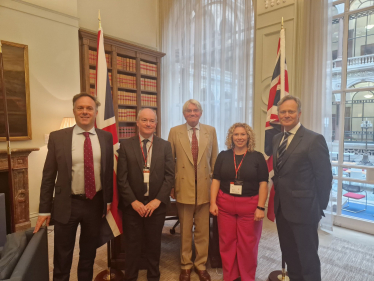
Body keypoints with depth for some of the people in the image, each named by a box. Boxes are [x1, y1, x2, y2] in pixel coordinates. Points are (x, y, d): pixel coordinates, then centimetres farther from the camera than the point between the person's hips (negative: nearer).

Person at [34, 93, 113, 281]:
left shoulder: (106, 137, -1)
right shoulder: (57, 137, -6)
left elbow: (109, 170, 4)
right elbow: (48, 176, -3)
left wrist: (108, 200, 4)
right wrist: (44, 209, -2)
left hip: (96, 203, 2)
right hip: (67, 204, -1)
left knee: (89, 255, 21)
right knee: (62, 258, 16)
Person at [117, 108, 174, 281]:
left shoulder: (165, 146, 2)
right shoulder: (126, 145, 0)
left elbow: (169, 175, -2)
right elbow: (122, 178, -4)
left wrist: (158, 200, -11)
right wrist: (133, 202, -11)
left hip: (156, 204, 1)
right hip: (132, 205, -1)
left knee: (154, 244, 15)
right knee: (132, 245, 12)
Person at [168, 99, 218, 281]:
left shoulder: (211, 131, 4)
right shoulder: (175, 132, 1)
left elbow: (215, 160, 7)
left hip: (205, 188, 1)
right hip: (184, 188, -1)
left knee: (203, 230, 12)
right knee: (185, 230, 13)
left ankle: (201, 265, 32)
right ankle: (186, 265, 32)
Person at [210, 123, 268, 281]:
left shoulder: (257, 157, -1)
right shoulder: (223, 156, 4)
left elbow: (263, 184, -3)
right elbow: (216, 180, 4)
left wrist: (261, 207, -10)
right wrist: (213, 203, -3)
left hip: (250, 205, -1)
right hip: (225, 204, 2)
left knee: (248, 244, 8)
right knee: (227, 242, 11)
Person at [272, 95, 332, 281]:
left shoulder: (314, 139, -14)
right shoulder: (277, 139, 8)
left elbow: (324, 176, -12)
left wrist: (319, 207, -8)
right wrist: (279, 193, 6)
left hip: (303, 209, -7)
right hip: (281, 208, 7)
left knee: (308, 256, 11)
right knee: (288, 253, 21)